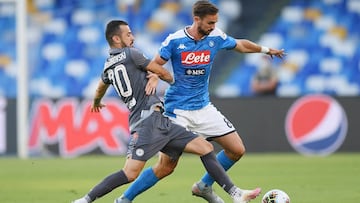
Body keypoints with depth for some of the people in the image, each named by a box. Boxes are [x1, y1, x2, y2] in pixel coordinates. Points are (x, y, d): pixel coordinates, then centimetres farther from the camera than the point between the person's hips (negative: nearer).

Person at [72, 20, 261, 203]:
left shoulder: (108, 66, 21)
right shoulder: (130, 54, -3)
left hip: (159, 122, 9)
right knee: (130, 174, -17)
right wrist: (171, 79, 28)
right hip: (148, 119, -9)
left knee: (205, 147, 5)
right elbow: (163, 73, 5)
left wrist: (96, 103, 65)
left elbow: (100, 88, 42)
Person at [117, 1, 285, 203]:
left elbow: (241, 45, 18)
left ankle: (204, 186, 20)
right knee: (166, 166, -11)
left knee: (237, 150, 0)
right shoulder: (175, 40, -13)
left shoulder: (215, 37, -1)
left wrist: (266, 49, 30)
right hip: (178, 109, -5)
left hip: (203, 107, 5)